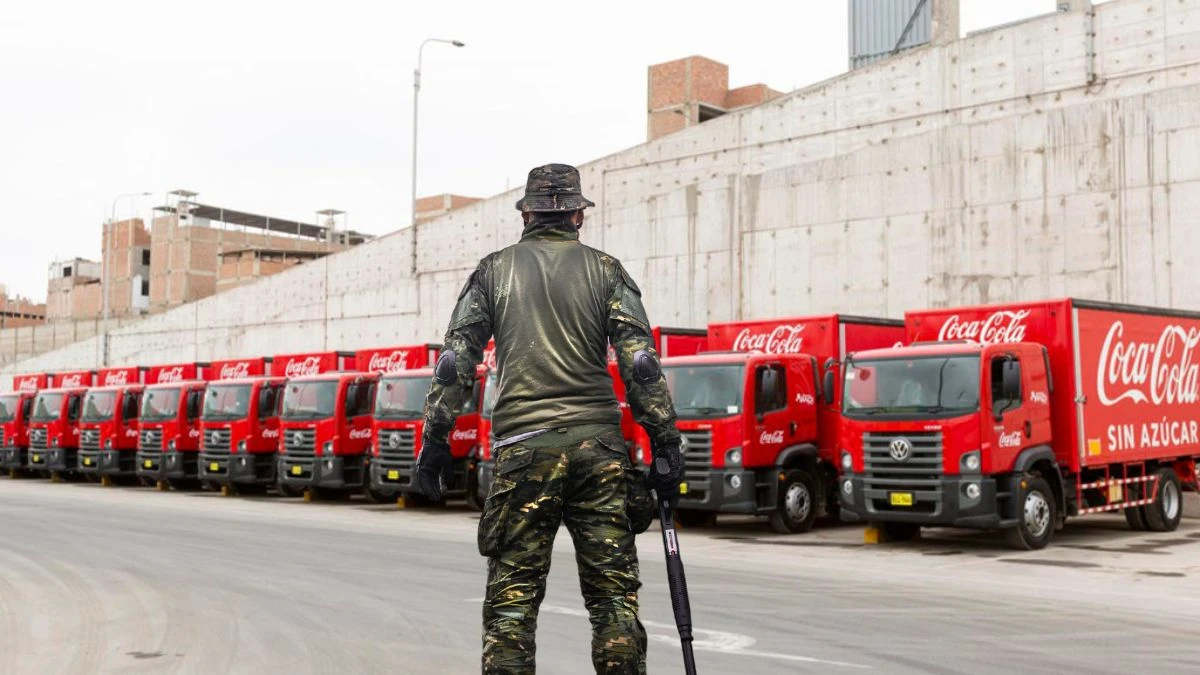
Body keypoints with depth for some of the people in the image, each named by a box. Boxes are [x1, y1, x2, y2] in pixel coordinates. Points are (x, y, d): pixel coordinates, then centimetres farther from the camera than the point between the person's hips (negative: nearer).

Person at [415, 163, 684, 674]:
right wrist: (666, 443, 1)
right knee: (614, 593, 6)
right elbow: (640, 362, 0)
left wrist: (435, 440, 8)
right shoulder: (605, 270, 9)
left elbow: (455, 361, 4)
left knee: (512, 597, 4)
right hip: (598, 445, 1)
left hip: (523, 448, 0)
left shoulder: (494, 271, 10)